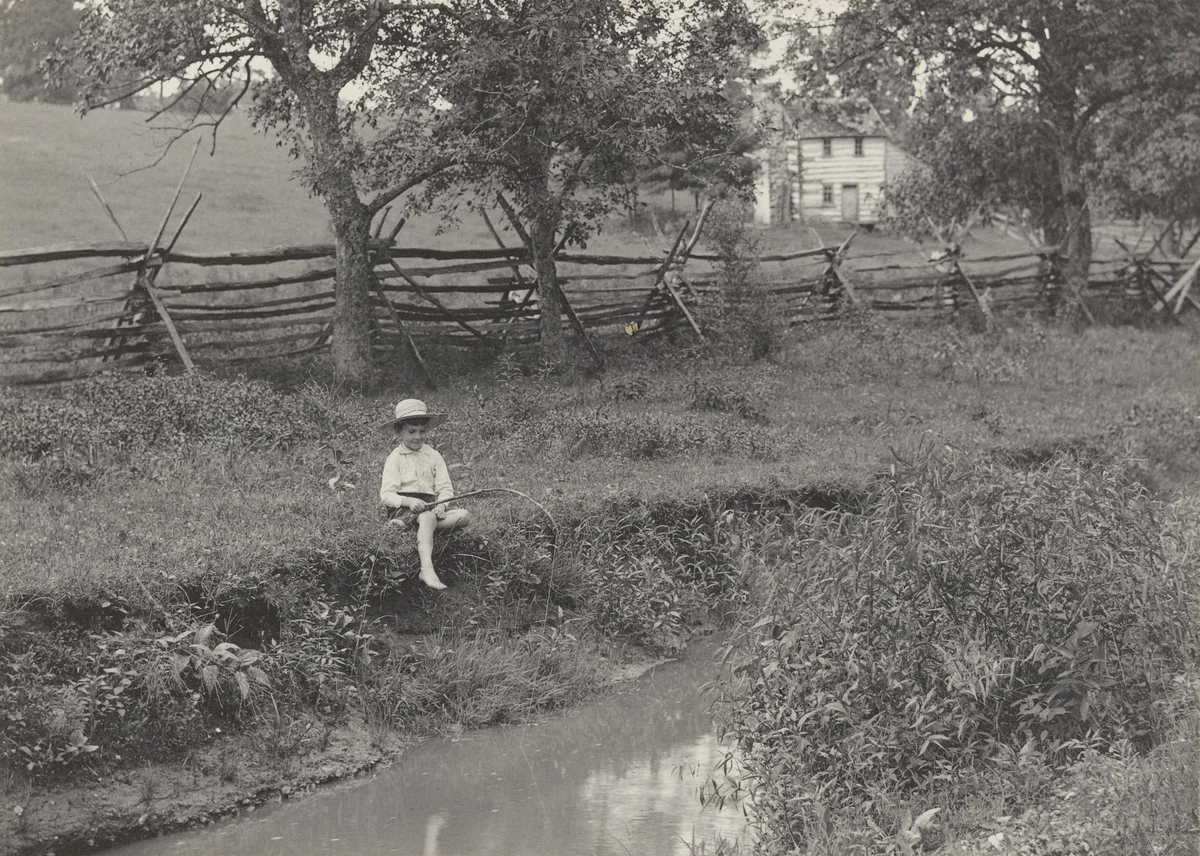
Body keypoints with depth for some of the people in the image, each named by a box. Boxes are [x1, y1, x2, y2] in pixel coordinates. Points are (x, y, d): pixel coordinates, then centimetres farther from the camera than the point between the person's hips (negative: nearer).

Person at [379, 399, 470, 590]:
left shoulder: (433, 455, 14)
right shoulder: (395, 458, 3)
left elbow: (445, 487, 9)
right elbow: (386, 495, -5)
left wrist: (441, 504, -14)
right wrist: (408, 501, -24)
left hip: (430, 507, 5)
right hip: (402, 509, -5)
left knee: (464, 515, -20)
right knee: (427, 518, -38)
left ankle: (422, 531, -27)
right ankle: (427, 570, -52)